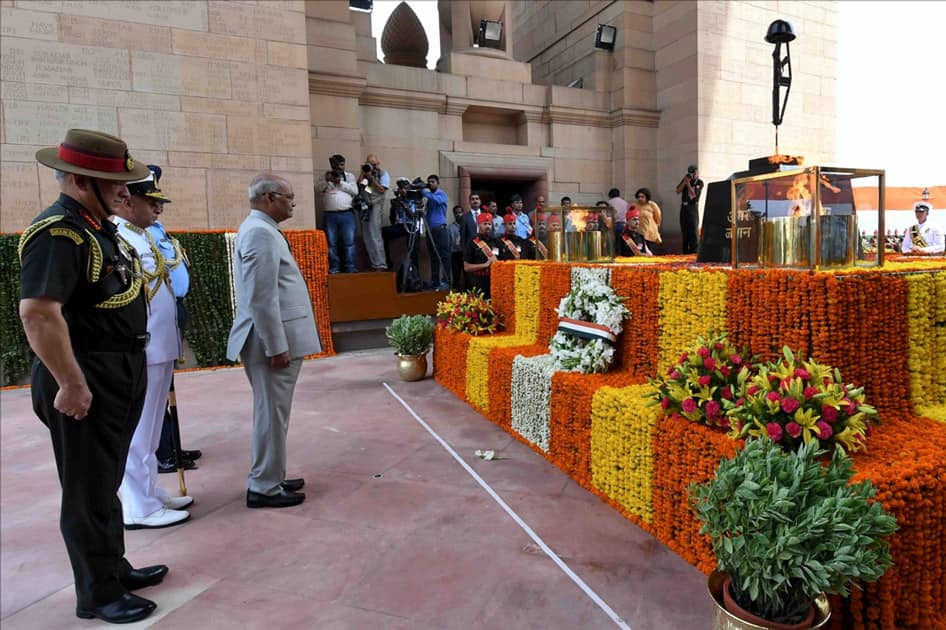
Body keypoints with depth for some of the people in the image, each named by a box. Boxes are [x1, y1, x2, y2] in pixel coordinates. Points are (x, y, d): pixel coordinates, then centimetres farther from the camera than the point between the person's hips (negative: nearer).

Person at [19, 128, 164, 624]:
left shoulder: (98, 226, 12)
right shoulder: (57, 231, -19)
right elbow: (38, 312, -29)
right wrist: (71, 385, -25)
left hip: (120, 374, 10)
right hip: (86, 380, -10)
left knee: (106, 480, 21)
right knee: (89, 489, 5)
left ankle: (114, 568, 38)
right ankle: (98, 594, 22)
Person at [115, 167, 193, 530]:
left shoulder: (143, 236, 14)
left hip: (160, 348, 10)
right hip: (140, 352, -10)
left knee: (148, 432, 18)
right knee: (137, 433, 1)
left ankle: (149, 494, 30)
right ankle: (139, 508, 12)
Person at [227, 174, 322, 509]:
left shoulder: (259, 228, 16)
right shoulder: (261, 232, -17)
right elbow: (262, 298, -23)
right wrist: (277, 346, -21)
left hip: (279, 338, 10)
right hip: (274, 341, -10)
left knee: (272, 413, 17)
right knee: (271, 415, 0)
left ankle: (269, 477, 29)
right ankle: (264, 488, 12)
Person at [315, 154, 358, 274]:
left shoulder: (349, 176, 14)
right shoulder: (325, 177, 14)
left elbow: (355, 191, 0)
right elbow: (317, 189, 1)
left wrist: (340, 182, -9)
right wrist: (326, 180, -15)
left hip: (347, 214, 0)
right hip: (330, 215, 1)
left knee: (349, 242, -4)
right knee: (331, 243, -1)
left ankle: (350, 268, 0)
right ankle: (333, 269, 4)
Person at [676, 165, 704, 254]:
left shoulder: (699, 182, -2)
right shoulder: (685, 179, 10)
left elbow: (693, 194, -13)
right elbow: (678, 191, 1)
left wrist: (688, 183, -13)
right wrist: (685, 181, -8)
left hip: (693, 207, -5)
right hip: (683, 207, 5)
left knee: (694, 231, -9)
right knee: (684, 230, 8)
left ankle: (694, 251, -8)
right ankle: (685, 252, 15)